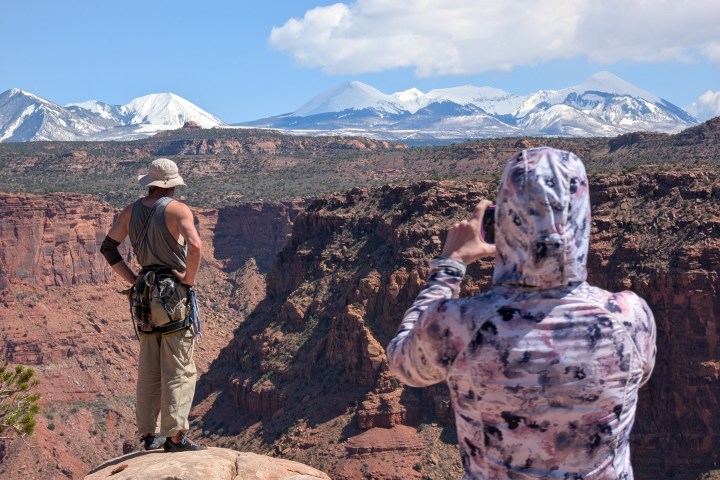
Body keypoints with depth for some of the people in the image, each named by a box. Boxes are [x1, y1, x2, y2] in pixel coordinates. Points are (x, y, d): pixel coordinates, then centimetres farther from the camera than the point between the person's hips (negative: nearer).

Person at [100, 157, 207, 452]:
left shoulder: (131, 211, 9)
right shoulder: (177, 209, -10)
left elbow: (107, 247, 13)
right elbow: (195, 245, -26)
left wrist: (132, 279, 11)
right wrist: (189, 279, -12)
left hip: (144, 295, 6)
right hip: (175, 294, -6)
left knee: (149, 370, 13)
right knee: (179, 370, -3)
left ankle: (149, 434, 18)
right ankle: (175, 436, -5)